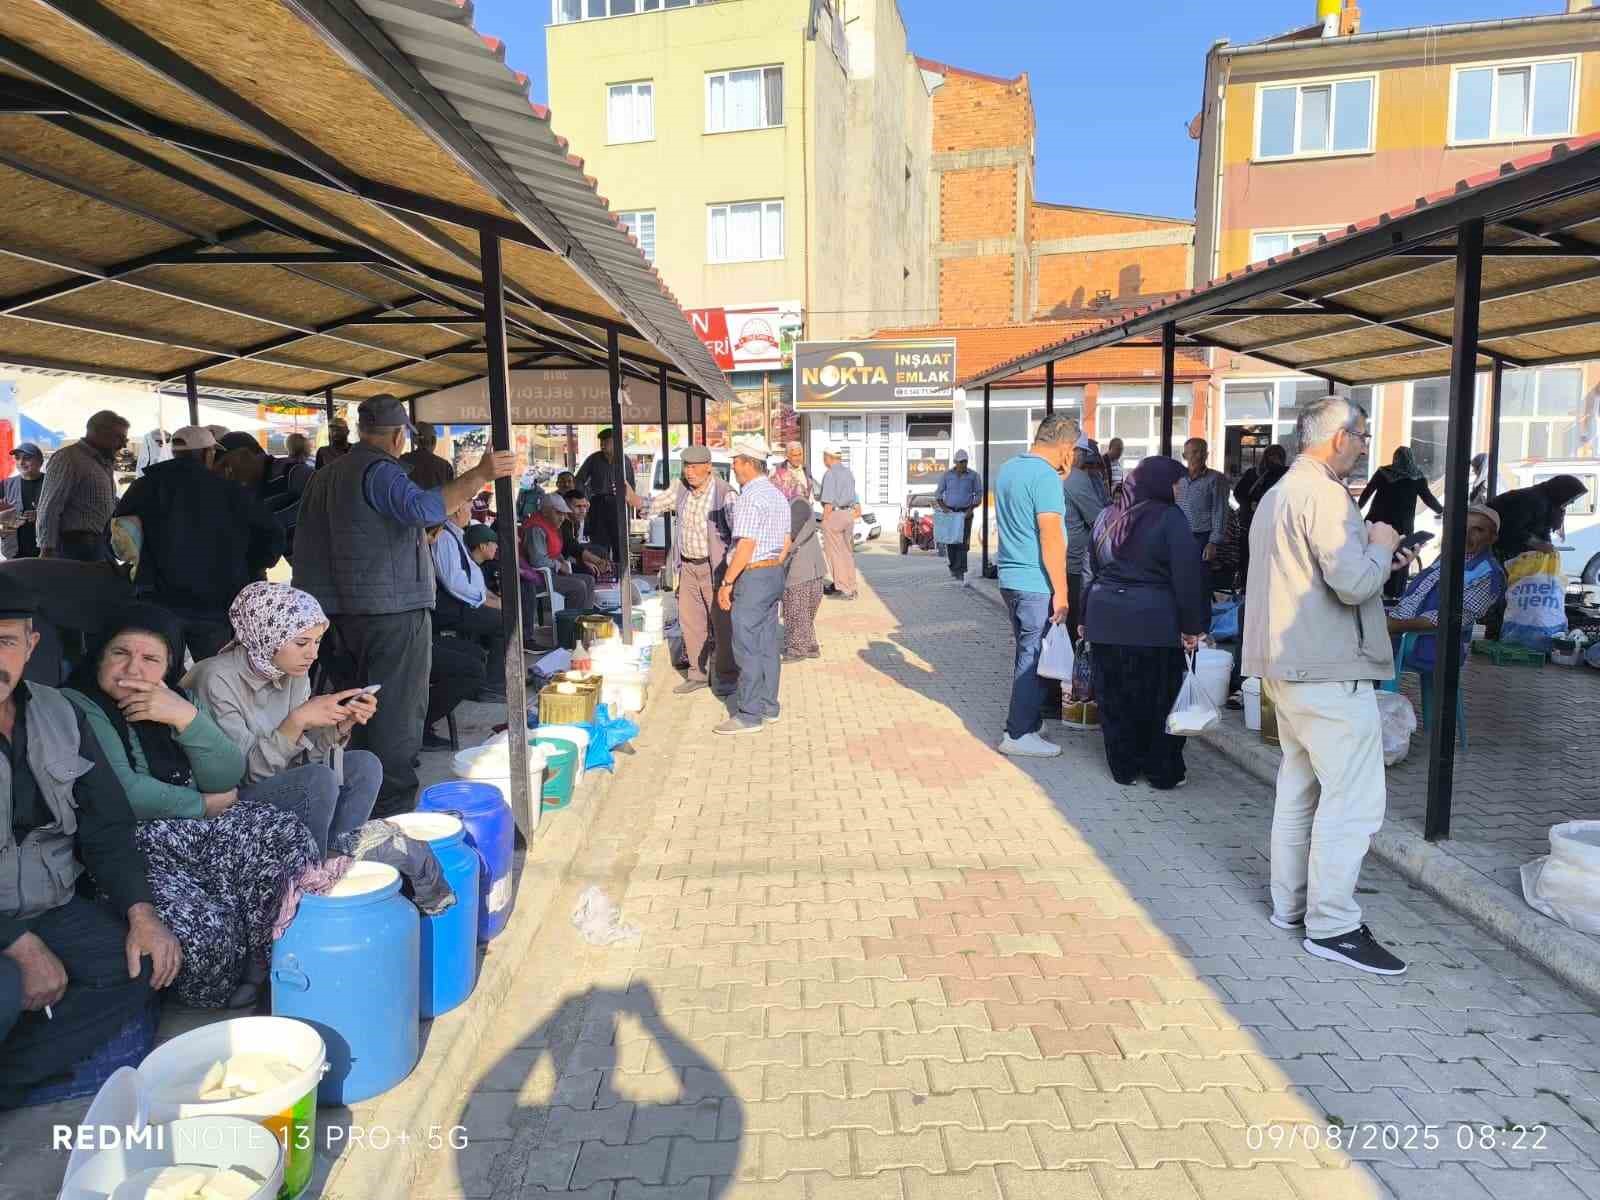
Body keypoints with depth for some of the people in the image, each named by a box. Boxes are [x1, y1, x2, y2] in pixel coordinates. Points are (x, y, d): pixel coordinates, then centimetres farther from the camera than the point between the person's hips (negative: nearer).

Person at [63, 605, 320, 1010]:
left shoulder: (176, 702, 13)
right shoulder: (76, 708, -6)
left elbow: (228, 779, 1)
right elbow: (122, 796, -17)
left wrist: (187, 717, -13)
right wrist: (203, 805, -5)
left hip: (193, 831, 7)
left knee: (290, 838, -15)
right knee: (202, 928, -29)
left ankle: (259, 964, -2)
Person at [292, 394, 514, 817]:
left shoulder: (325, 477, 17)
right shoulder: (380, 471, -13)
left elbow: (305, 549, 18)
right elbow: (422, 507, -32)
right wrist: (479, 475, -32)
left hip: (349, 612, 9)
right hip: (395, 612, -9)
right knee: (398, 714, -5)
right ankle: (394, 809, -3)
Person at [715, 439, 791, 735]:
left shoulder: (750, 497, -16)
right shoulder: (778, 495, 14)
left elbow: (746, 546, -22)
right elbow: (786, 543, 17)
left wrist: (726, 583, -17)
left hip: (751, 577, -10)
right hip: (775, 574, 10)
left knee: (747, 649, -4)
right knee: (768, 646, 13)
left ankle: (749, 715, -1)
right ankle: (768, 707, 19)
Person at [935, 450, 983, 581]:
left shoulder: (974, 475, -1)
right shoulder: (946, 475, 2)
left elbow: (979, 495, 3)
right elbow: (938, 493, 7)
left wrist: (972, 509, -11)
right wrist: (943, 507, -9)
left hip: (965, 513, -2)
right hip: (950, 512, 2)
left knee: (962, 542, -11)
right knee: (951, 541, 2)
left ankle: (960, 571, -13)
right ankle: (954, 568, 17)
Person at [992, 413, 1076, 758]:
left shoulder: (1007, 469, 11)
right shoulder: (1046, 477, -17)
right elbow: (1051, 538, -20)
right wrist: (1061, 591, -16)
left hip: (1010, 577, 9)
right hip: (1036, 583, -9)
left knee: (1028, 653, 19)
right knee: (1033, 656, 1)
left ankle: (1029, 719, 30)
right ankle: (1019, 734, 8)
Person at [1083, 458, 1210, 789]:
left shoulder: (1107, 517, 12)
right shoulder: (1169, 518, -9)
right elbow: (1187, 576, -12)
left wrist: (1086, 618, 19)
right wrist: (1192, 626, -8)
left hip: (1106, 620, 5)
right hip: (1154, 622, -5)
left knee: (1114, 697, 11)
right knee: (1158, 698, 6)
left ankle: (1123, 766, 20)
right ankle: (1162, 771, 14)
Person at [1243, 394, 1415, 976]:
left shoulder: (1278, 494, 17)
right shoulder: (1324, 495, -16)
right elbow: (1354, 584, -22)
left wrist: (1371, 552, 19)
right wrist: (1380, 546, -4)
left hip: (1287, 666, 11)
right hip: (1331, 672, -11)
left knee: (1300, 786, 16)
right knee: (1353, 797, -5)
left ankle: (1290, 904, 25)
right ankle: (1332, 924, 0)